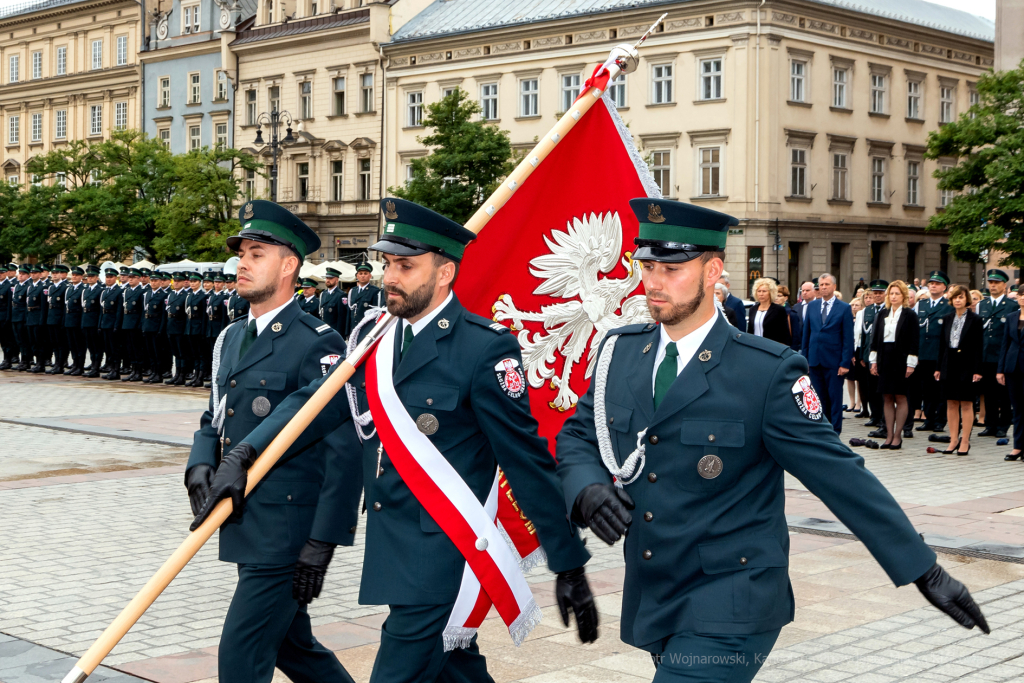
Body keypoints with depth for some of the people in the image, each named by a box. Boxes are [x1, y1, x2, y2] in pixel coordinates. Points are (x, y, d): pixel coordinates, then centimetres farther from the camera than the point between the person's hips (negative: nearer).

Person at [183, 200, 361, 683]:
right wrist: (200, 467, -3)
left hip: (287, 534, -9)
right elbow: (214, 420, 19)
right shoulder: (233, 338, 13)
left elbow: (345, 450, -17)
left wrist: (321, 545, -19)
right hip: (246, 529, 9)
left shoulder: (317, 345, -14)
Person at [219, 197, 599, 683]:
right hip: (391, 551, 7)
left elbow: (527, 461, -13)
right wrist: (246, 451, -15)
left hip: (443, 556, -7)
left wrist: (569, 565, -10)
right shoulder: (375, 338, 8)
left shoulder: (485, 347, -14)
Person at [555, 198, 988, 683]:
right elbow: (576, 436, 11)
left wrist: (925, 573, -9)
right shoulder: (619, 352, 4)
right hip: (651, 603, 6)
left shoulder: (768, 372, -12)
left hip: (727, 613, -6)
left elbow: (839, 474, -10)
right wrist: (588, 490, -13)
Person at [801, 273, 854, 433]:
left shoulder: (844, 308, -1)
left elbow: (848, 338, -4)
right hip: (815, 359, 4)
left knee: (835, 397, 0)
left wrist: (845, 363, -10)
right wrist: (804, 358, 6)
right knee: (818, 397, 7)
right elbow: (806, 333, 12)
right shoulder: (812, 306, 10)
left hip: (833, 360, -3)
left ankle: (835, 431, 6)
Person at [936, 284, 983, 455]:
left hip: (966, 365, -5)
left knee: (966, 404, -1)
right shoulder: (947, 319, 10)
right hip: (949, 365, 5)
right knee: (951, 403, 6)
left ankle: (965, 441, 3)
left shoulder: (975, 319, -4)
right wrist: (938, 368, 8)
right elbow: (942, 344, 12)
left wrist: (977, 370, -13)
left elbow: (978, 346, -7)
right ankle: (954, 440, 12)